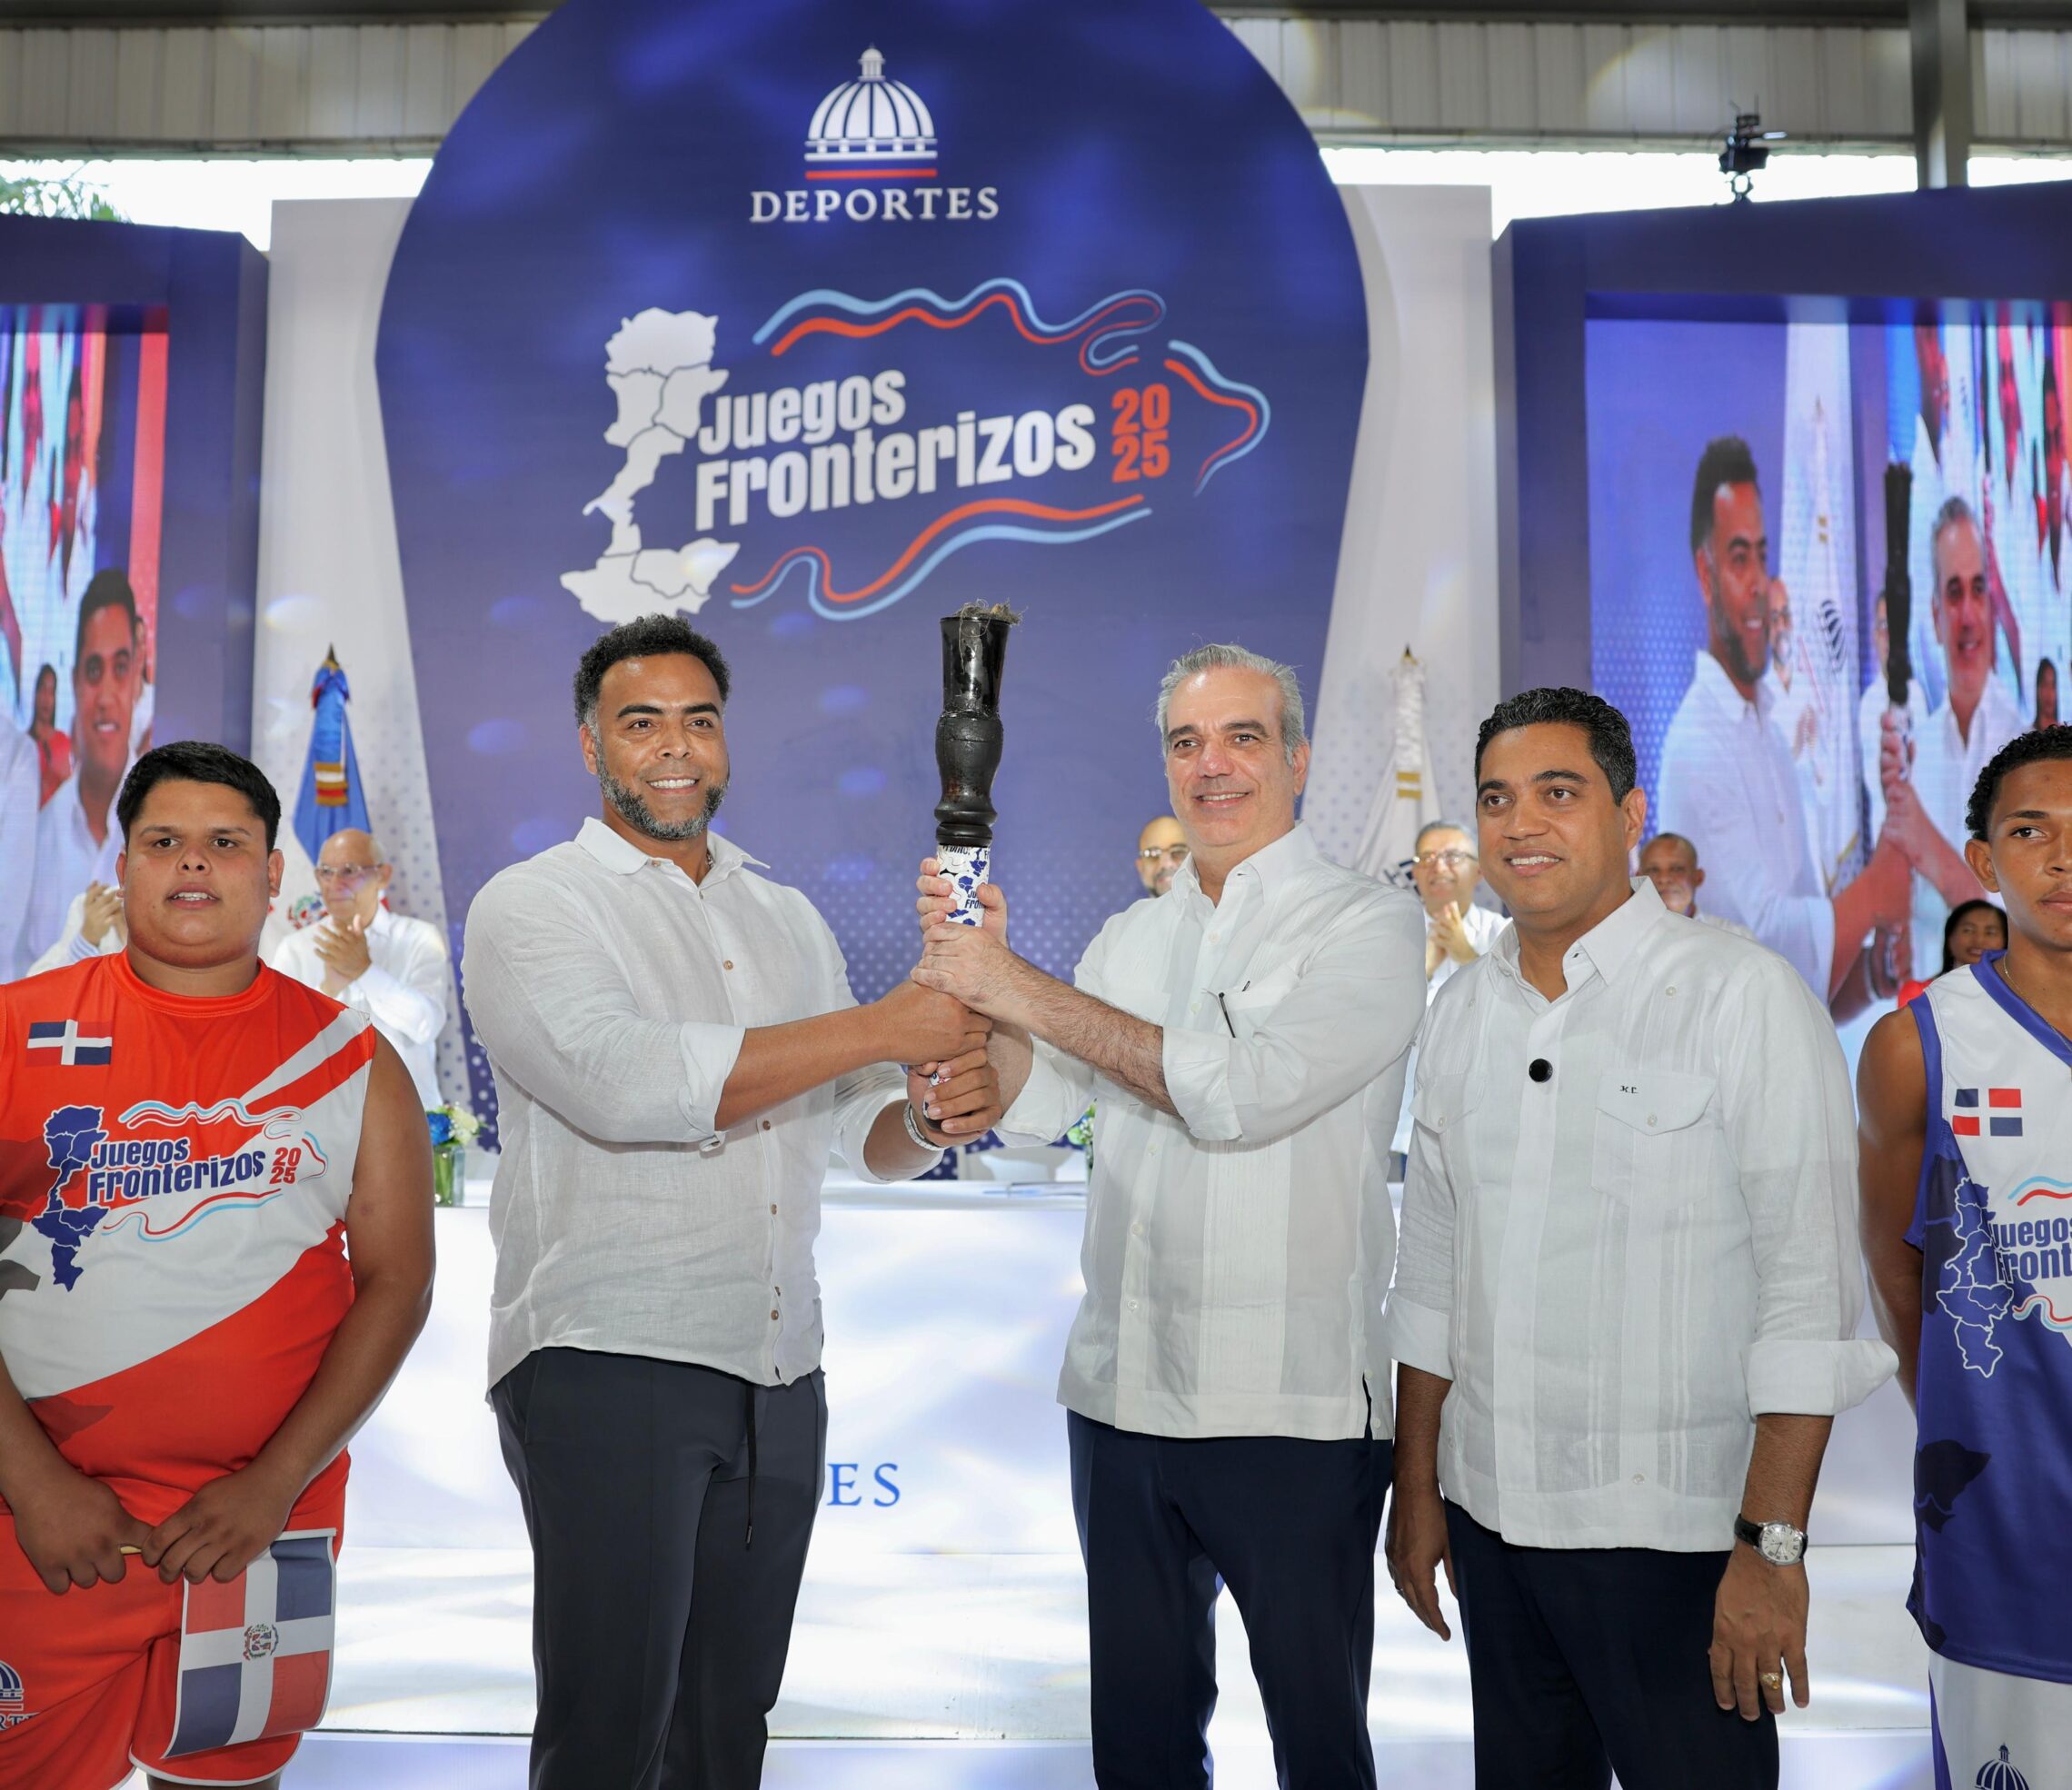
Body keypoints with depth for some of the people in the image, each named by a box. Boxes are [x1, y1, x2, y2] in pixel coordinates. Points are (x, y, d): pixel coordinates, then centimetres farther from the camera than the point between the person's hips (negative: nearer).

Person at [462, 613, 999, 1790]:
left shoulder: (790, 920, 16)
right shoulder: (531, 907, -3)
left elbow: (863, 1134, 16)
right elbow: (627, 1085, -21)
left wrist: (931, 1119, -9)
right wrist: (883, 1028, -19)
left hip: (780, 1376, 6)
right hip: (606, 1366, -5)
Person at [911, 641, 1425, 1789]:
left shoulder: (1369, 926, -7)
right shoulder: (1130, 940, 12)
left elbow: (1241, 1093, -21)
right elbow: (1030, 1106, 6)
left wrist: (1024, 992, -17)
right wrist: (972, 976, -11)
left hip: (1293, 1406, -5)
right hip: (1121, 1394, 5)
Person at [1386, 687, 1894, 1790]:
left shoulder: (1745, 997, -10)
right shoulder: (1461, 1013, 7)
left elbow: (1810, 1286, -13)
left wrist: (1771, 1545, -15)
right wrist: (1416, 1488, 13)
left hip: (1670, 1532, -5)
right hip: (1489, 1515, 5)